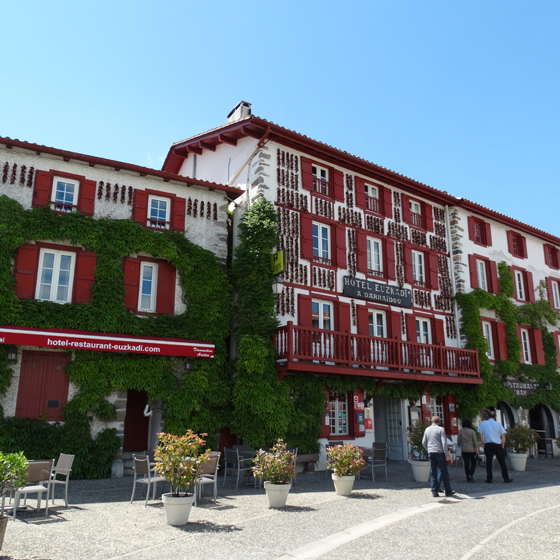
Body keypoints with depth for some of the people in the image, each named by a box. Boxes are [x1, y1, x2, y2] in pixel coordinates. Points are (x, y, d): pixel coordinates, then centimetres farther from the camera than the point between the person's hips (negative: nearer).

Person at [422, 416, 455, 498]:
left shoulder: (427, 429, 9)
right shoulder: (441, 429, -4)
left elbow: (424, 442, 12)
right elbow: (444, 443, -10)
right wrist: (447, 455, -6)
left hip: (431, 453, 4)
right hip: (439, 452, -4)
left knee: (433, 472, 7)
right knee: (444, 472, 5)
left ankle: (434, 491, 7)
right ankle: (448, 491, 11)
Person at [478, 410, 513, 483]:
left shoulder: (483, 424, 4)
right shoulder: (498, 424, 2)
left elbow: (481, 435, 3)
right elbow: (503, 436, 0)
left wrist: (483, 444, 9)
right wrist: (502, 446, 6)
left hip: (488, 445, 1)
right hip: (497, 445, 0)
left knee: (489, 462, 4)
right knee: (502, 462, 8)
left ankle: (489, 478, 4)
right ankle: (506, 478, 12)